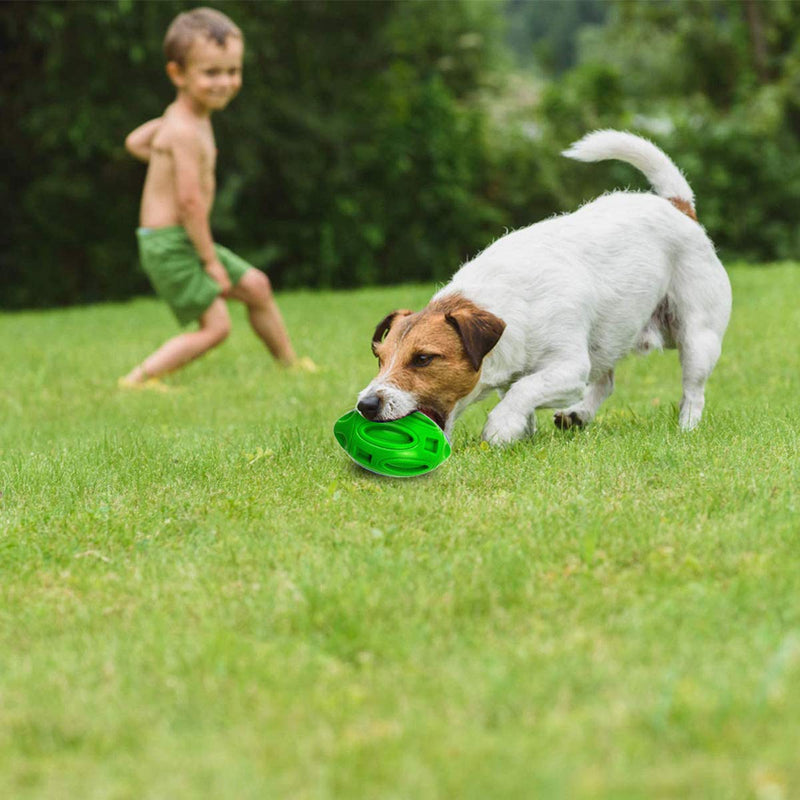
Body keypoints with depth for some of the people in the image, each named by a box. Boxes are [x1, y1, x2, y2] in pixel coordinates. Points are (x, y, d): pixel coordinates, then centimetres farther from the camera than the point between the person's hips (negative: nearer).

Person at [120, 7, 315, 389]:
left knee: (255, 285, 15)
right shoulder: (186, 131, -21)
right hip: (169, 245, -10)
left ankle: (289, 363, 30)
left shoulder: (177, 116, 9)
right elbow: (190, 200, -23)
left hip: (186, 242, 10)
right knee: (216, 324, -13)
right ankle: (138, 379, -12)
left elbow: (134, 142, 23)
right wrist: (211, 260, -17)